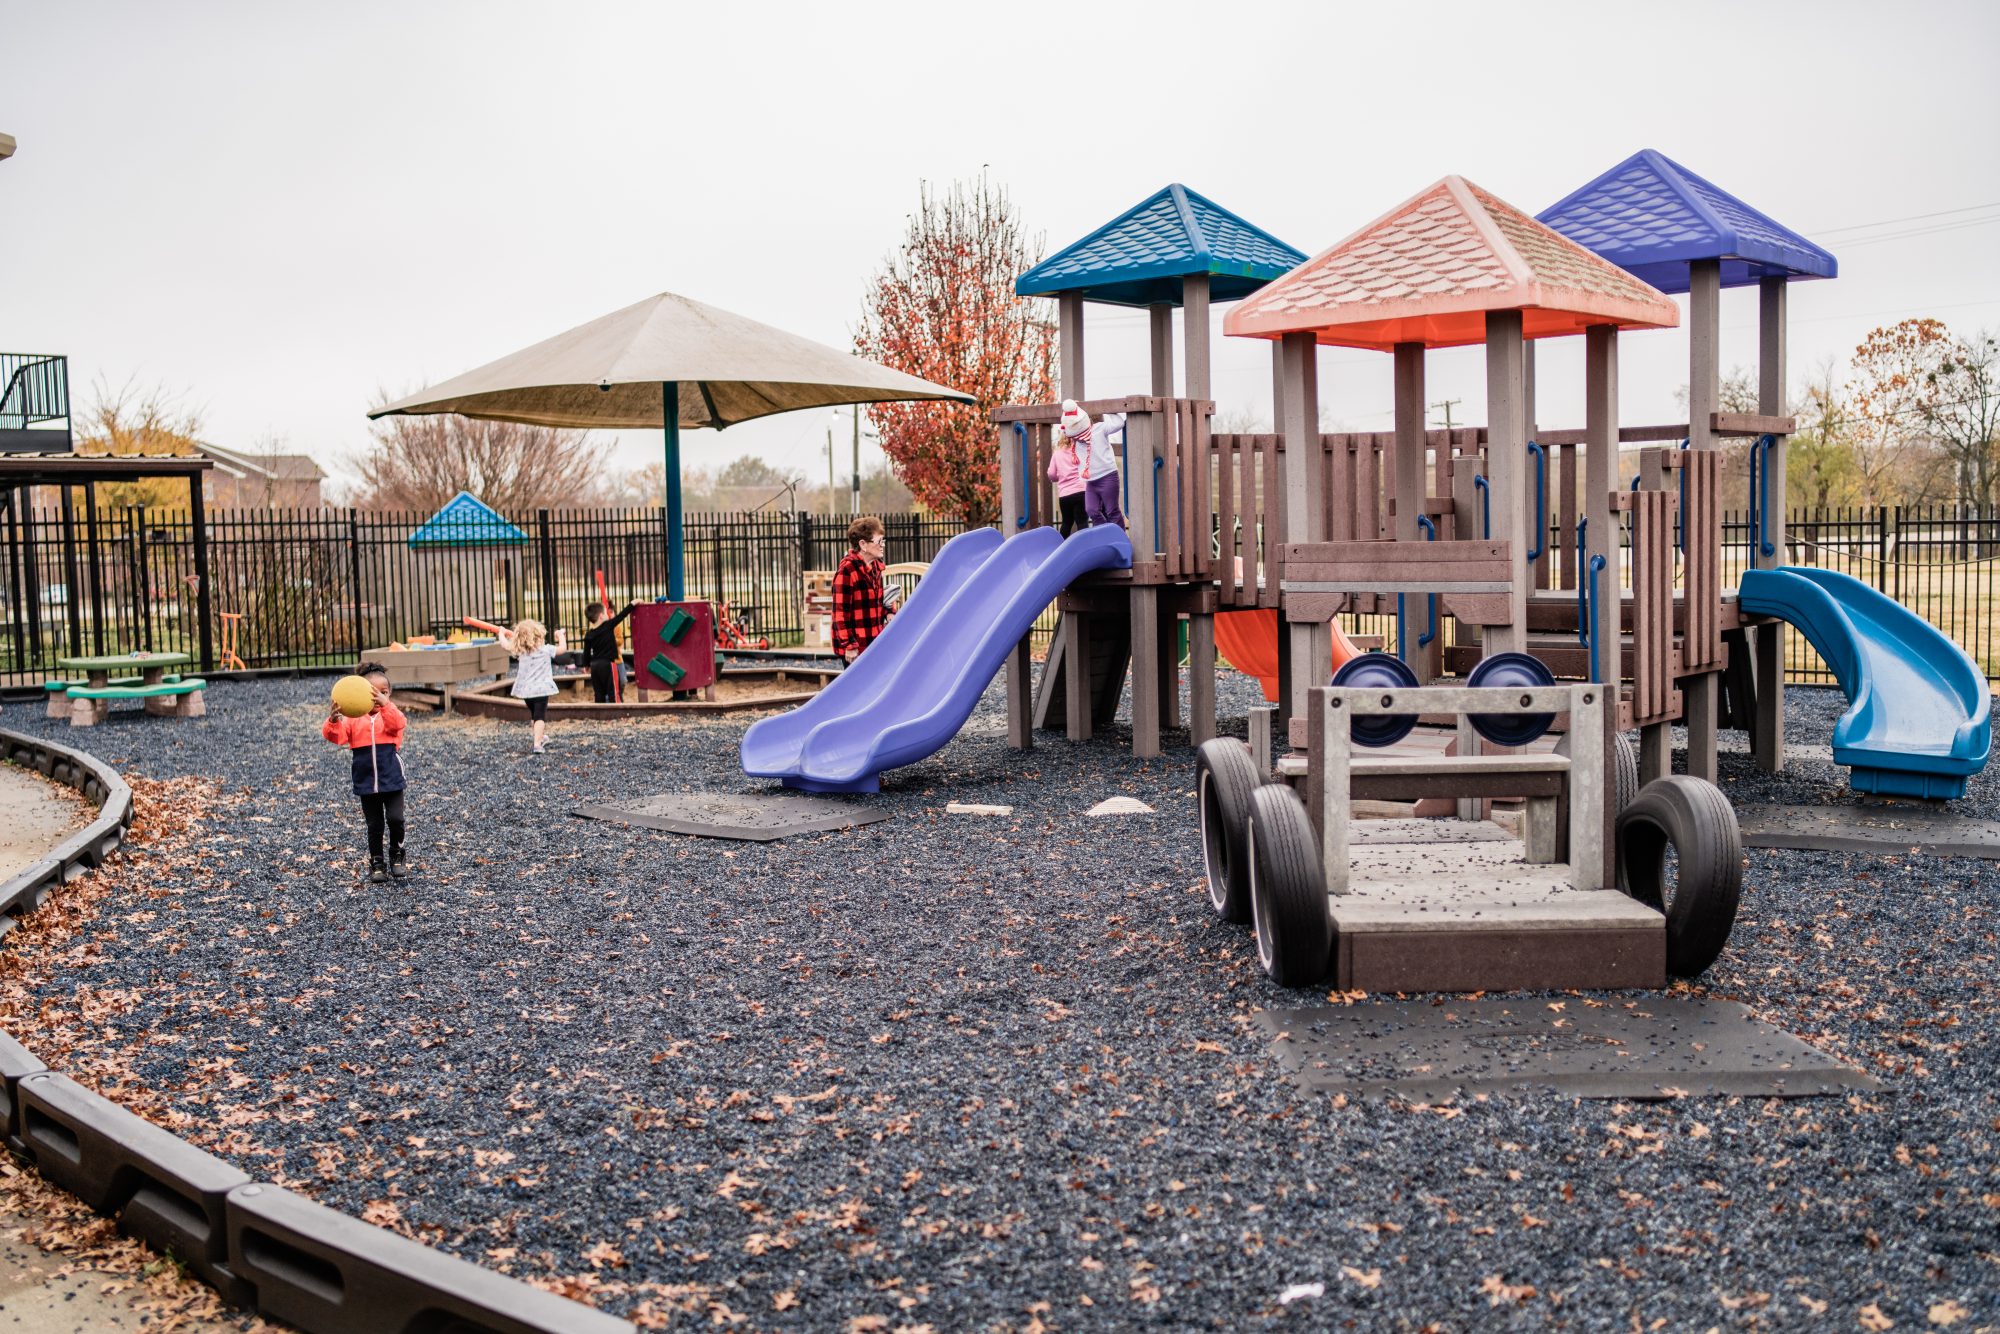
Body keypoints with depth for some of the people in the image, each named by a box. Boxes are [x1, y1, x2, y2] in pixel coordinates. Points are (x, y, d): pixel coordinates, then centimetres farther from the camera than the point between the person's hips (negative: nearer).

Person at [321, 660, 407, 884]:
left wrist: (384, 703, -44)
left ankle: (396, 856, 15)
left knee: (395, 819, -9)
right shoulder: (353, 717, 1)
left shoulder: (391, 712, -2)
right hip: (366, 781, 1)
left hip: (392, 779, -1)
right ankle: (376, 864, 24)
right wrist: (333, 720, -34)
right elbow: (336, 735, -12)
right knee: (374, 825, 10)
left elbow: (398, 723, -26)